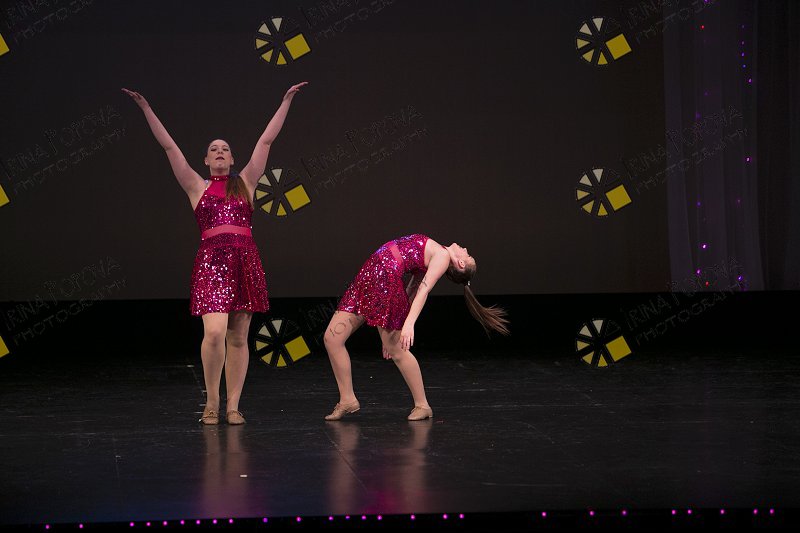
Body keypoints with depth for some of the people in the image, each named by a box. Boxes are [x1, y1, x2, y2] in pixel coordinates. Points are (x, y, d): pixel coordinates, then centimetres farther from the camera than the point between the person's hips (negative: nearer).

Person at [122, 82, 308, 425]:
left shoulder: (245, 183, 15)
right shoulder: (197, 187, 12)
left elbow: (266, 141, 15)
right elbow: (169, 146, 10)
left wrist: (286, 101, 15)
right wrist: (145, 108, 7)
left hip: (245, 261, 2)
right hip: (211, 261, -2)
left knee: (238, 338, 3)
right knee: (214, 332, -16)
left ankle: (233, 406, 9)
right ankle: (212, 403, -1)